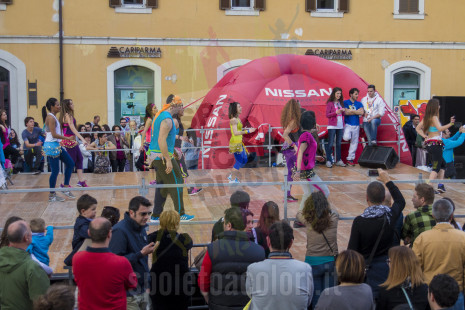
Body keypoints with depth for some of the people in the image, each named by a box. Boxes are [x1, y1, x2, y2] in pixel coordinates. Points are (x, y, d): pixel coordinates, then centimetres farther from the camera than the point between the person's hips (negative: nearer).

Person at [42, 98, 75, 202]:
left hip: (56, 145, 10)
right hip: (52, 145, -10)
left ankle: (65, 187, 18)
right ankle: (52, 195, 7)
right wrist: (67, 138, -15)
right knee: (55, 170, -4)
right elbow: (54, 134, -20)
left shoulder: (53, 117, 14)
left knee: (70, 163, 12)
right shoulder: (51, 117, -15)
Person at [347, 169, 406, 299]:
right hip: (386, 267, 3)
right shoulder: (391, 215, -7)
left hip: (366, 268, -3)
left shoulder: (359, 221, -16)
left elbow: (352, 250, -10)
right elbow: (401, 201, 18)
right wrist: (388, 181, 26)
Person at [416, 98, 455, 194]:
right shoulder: (434, 117, -13)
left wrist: (424, 136, 7)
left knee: (442, 164, 21)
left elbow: (418, 128, 16)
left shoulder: (426, 118, 10)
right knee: (436, 168, -6)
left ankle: (440, 186, 15)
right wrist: (450, 124, -32)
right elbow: (440, 129, -27)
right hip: (436, 144, -9)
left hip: (429, 144, 9)